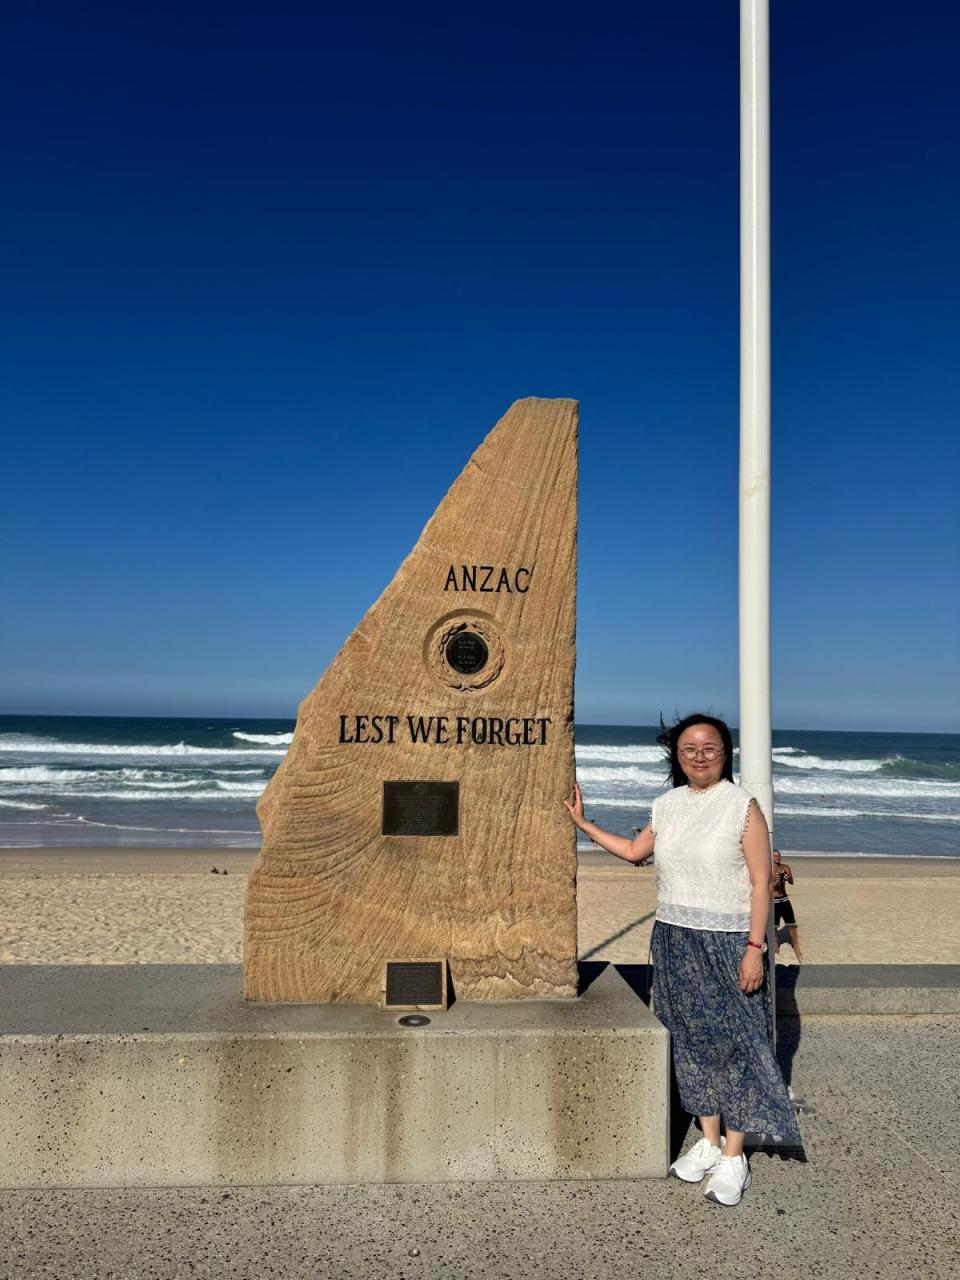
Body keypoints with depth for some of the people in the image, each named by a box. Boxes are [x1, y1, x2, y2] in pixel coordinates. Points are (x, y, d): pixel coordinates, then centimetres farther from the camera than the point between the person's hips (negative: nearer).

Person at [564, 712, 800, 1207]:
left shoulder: (743, 806, -9)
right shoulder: (667, 805, 5)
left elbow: (761, 883, -10)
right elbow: (635, 851, 19)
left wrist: (755, 948, -14)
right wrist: (583, 822, 18)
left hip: (726, 942, -5)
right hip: (675, 941, 5)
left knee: (733, 1042, 1)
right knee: (692, 1040, 12)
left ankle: (733, 1157, 15)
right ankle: (708, 1142, 27)